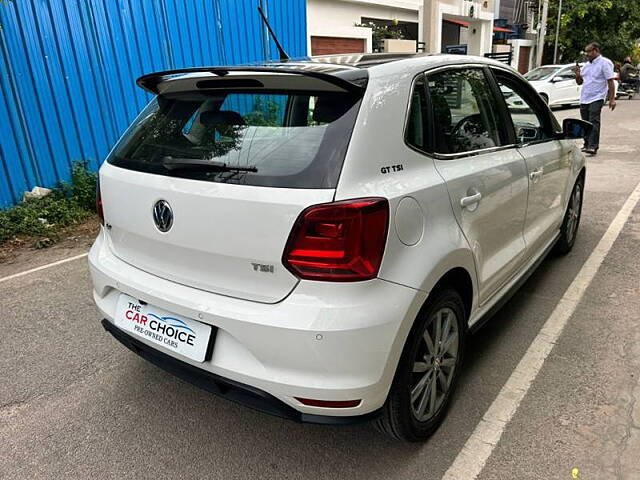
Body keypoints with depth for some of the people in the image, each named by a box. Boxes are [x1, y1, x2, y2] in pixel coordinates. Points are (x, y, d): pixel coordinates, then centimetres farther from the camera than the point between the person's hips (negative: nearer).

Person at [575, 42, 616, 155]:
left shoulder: (604, 63, -3)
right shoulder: (586, 65, 18)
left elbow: (611, 82, -7)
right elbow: (579, 82, 23)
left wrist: (612, 99, -14)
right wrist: (578, 75, 1)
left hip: (596, 99, -7)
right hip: (584, 99, 7)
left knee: (594, 122, -15)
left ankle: (593, 147, -21)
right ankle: (587, 145, 19)